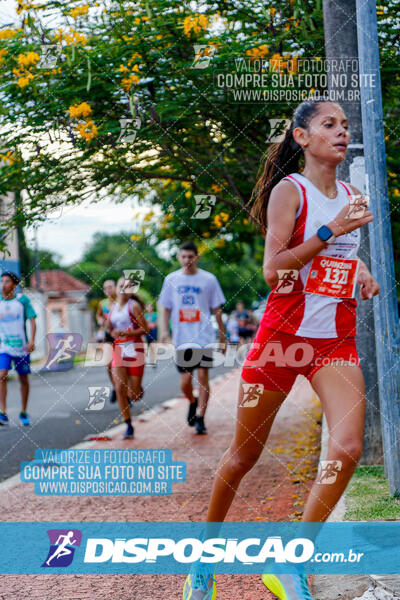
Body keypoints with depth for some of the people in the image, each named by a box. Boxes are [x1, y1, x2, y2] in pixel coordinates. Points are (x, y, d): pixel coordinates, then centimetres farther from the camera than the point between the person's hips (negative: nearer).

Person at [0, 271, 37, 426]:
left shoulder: (22, 300, -2)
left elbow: (32, 320, -5)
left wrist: (32, 340, -17)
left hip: (22, 347, 0)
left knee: (24, 380, 8)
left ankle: (23, 413, 24)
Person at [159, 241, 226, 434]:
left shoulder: (208, 279, 3)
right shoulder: (171, 280, 7)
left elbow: (217, 310, 7)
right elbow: (166, 308, 13)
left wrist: (222, 337, 7)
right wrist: (164, 330, 0)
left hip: (204, 336, -1)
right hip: (181, 338, 2)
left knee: (202, 377, -6)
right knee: (185, 382, 2)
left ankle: (200, 419, 1)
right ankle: (193, 403, 33)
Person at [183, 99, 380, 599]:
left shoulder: (350, 196, 12)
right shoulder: (289, 190, -6)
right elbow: (273, 270, -15)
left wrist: (362, 274, 8)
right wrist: (330, 231, -20)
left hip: (336, 341, 5)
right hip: (282, 333, -4)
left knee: (347, 447, -17)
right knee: (244, 455, 5)